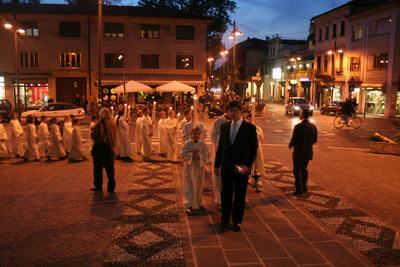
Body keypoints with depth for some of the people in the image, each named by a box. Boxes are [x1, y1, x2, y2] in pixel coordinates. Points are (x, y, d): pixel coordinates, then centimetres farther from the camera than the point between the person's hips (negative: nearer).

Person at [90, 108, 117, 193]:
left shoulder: (99, 124, -15)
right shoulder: (113, 125, 0)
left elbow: (93, 136, -12)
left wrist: (92, 132, 6)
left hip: (99, 148, -4)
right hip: (110, 148, 4)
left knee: (98, 168, 10)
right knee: (110, 169, 10)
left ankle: (98, 186, 18)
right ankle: (111, 187, 11)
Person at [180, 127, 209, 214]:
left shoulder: (203, 144, -1)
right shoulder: (187, 144, -4)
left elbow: (207, 156, -5)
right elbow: (182, 155, -10)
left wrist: (199, 156, -21)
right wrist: (191, 154, -20)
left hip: (199, 168, 2)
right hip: (189, 168, -2)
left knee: (198, 187, 12)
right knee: (189, 187, -5)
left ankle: (196, 204, 32)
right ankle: (188, 206, -8)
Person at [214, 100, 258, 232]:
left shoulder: (250, 128, -5)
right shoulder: (224, 126, 6)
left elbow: (253, 149, -6)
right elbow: (220, 146, 9)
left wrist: (248, 165, -15)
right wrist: (217, 165, 9)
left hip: (242, 168, -2)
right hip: (226, 167, 3)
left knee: (240, 196, 9)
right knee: (226, 194, 8)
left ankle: (237, 221, 23)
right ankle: (225, 220, 24)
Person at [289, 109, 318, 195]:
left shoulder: (298, 127, -20)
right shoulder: (313, 126, 0)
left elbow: (294, 139, -18)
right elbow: (315, 139, 6)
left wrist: (290, 145, 1)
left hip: (299, 152, -6)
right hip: (308, 152, 6)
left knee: (297, 171, 5)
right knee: (304, 169, 21)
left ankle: (299, 189, 5)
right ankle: (304, 187, 29)